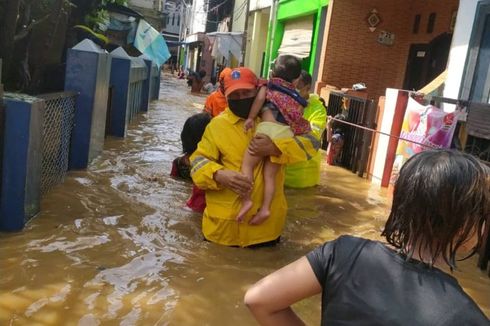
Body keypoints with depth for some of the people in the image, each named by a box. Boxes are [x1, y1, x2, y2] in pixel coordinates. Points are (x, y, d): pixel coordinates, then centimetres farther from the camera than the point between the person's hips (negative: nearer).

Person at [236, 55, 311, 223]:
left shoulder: (268, 86, 17)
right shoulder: (296, 97, 27)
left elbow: (260, 99, -2)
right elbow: (298, 120, 19)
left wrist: (250, 118, -2)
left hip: (268, 128, -4)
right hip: (286, 134, 4)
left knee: (248, 163, 1)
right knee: (270, 174, 6)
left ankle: (246, 199, -16)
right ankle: (265, 208, -4)